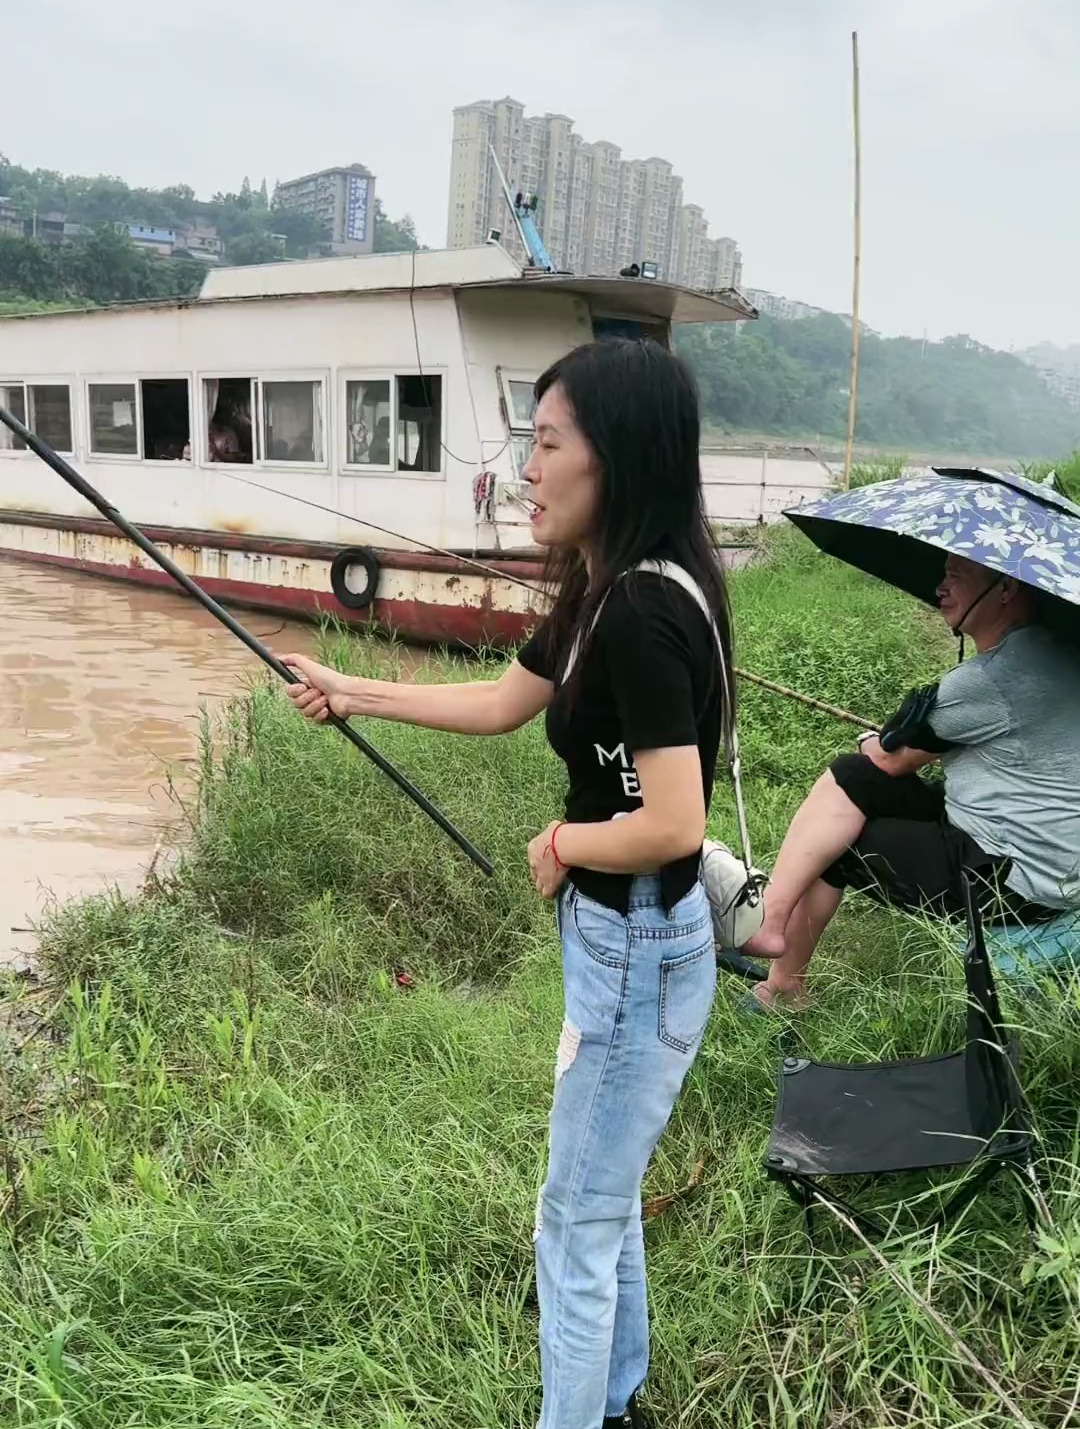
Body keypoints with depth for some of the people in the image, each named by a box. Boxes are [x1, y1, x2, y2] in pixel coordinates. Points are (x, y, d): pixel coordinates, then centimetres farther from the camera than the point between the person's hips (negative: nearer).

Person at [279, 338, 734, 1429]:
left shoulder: (647, 610, -26)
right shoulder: (605, 592, 4)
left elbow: (672, 825, -30)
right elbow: (501, 703, 17)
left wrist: (562, 844, -12)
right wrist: (351, 694, 19)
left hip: (638, 950, -10)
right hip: (615, 935, 10)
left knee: (578, 1222, 8)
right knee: (605, 1203, 25)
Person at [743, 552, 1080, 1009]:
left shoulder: (985, 680, -24)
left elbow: (892, 760, -9)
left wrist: (872, 741, 12)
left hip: (1009, 879, -9)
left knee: (829, 848, -1)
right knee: (850, 776, 3)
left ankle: (784, 987, 12)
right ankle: (770, 917, 3)